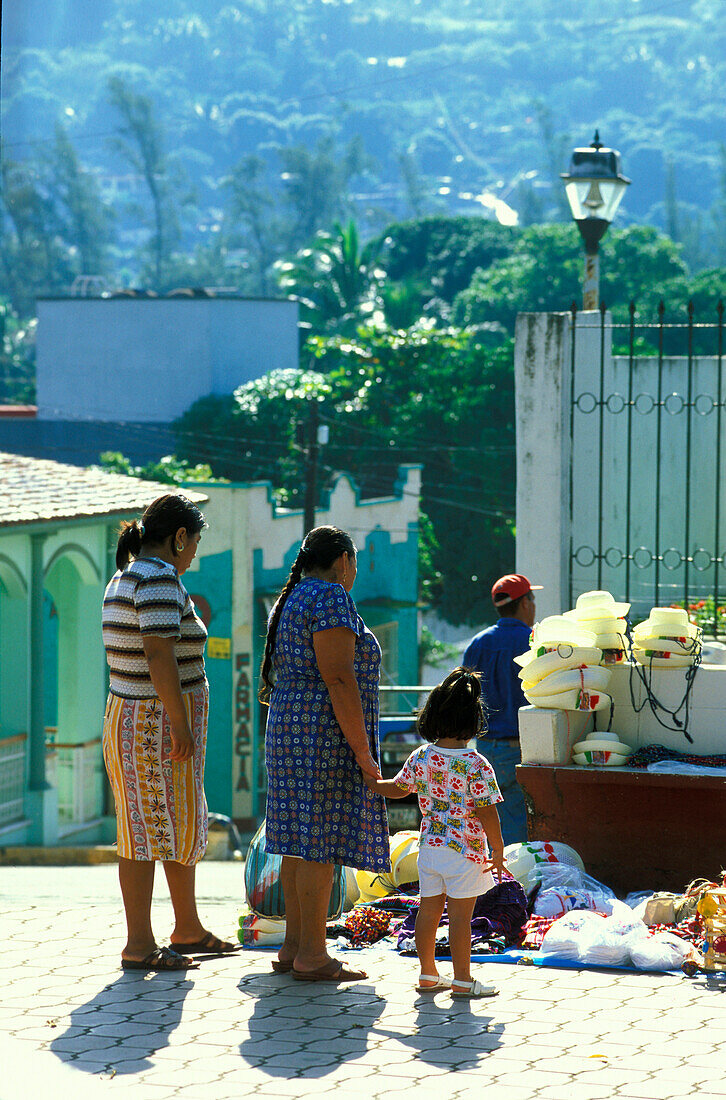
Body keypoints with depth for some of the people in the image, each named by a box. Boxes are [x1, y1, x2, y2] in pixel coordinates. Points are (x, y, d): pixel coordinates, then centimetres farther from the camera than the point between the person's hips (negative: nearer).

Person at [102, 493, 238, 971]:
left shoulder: (126, 578, 13)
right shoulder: (160, 579, -18)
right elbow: (159, 655, -25)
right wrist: (180, 726, -24)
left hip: (132, 717, 11)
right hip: (159, 728, -11)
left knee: (183, 825, 18)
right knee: (148, 830, -5)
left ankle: (189, 930, 28)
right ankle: (140, 945, 0)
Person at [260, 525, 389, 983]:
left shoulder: (293, 601, 17)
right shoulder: (331, 598, -13)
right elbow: (338, 678, -20)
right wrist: (363, 752, -18)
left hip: (291, 730, 10)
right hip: (327, 735, -10)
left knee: (303, 840, 11)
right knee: (320, 842, -8)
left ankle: (294, 946, 14)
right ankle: (312, 956, -7)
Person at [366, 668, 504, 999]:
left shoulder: (421, 757, -1)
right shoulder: (477, 765, -16)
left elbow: (399, 788, 15)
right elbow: (487, 813, -15)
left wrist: (370, 782, 34)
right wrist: (498, 851, -4)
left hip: (430, 846, 5)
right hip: (466, 849, -5)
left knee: (429, 910, 13)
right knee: (460, 916, 0)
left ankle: (428, 974, 23)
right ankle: (462, 980, 6)